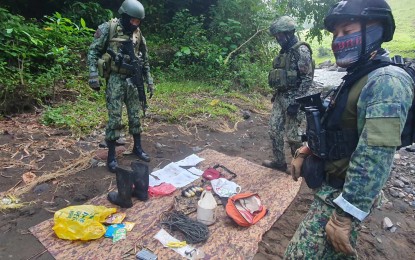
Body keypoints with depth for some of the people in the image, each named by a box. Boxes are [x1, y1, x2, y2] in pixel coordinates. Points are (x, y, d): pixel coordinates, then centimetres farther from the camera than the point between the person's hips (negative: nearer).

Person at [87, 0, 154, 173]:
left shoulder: (138, 34, 7)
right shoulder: (108, 28, -7)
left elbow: (145, 60, 14)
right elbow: (93, 51, -6)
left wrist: (149, 81, 11)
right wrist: (93, 76, -15)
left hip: (133, 80, 5)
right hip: (115, 80, -4)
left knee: (135, 116, 10)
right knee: (114, 118, -2)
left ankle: (137, 147, 25)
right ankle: (111, 155, 10)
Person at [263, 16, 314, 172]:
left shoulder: (301, 50, -14)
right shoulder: (285, 51, 12)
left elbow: (307, 78, -18)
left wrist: (296, 102, -21)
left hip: (293, 98, -8)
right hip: (280, 97, 9)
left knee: (291, 134, -1)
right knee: (274, 130, 11)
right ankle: (279, 162, 25)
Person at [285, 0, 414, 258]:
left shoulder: (386, 82, -22)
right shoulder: (359, 76, 11)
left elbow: (374, 159, -30)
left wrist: (344, 215, -29)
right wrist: (308, 149, 15)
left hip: (342, 192, -10)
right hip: (332, 182, 10)